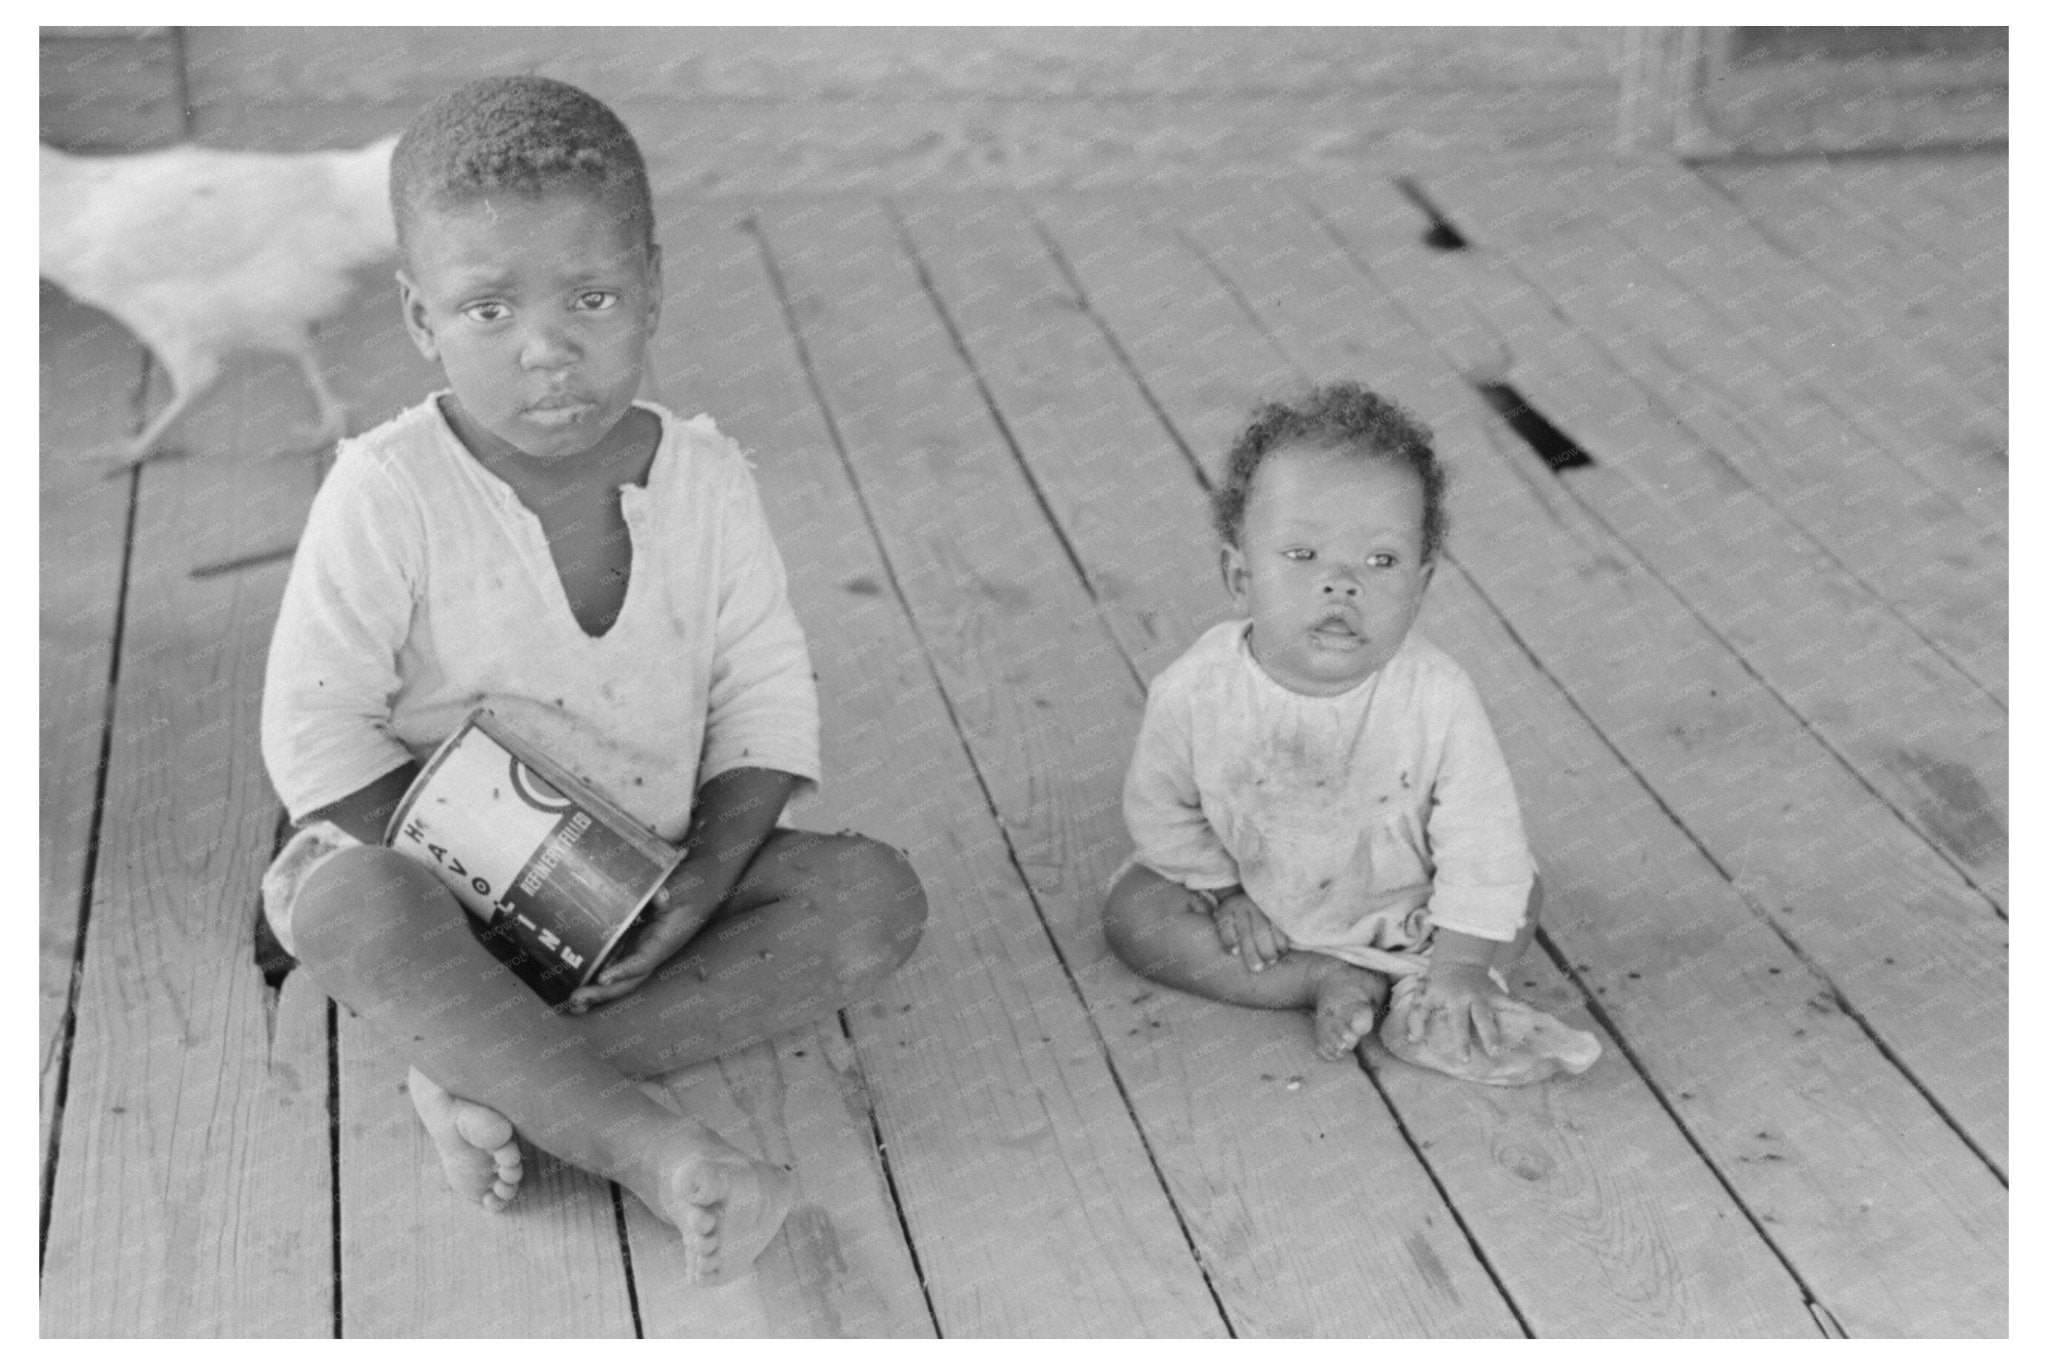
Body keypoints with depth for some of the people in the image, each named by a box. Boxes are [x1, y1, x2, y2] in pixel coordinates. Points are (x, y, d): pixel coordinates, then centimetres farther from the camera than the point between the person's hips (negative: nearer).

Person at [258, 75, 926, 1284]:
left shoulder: (705, 479, -6)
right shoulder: (390, 492, -15)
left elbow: (767, 706, -2)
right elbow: (315, 733, -14)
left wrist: (704, 880, -17)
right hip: (443, 873, -3)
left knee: (878, 897, -18)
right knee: (356, 910, -36)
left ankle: (489, 1071, -26)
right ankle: (655, 1151, -40)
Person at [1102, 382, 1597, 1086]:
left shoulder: (1438, 697, -30)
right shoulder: (1196, 691, -28)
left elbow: (1481, 835, -22)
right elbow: (1161, 808, -10)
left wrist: (1461, 962, -24)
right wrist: (1224, 891, -9)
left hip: (1401, 904, 0)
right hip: (1256, 898, 1)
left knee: (1519, 900, -10)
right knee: (1133, 914, -16)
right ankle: (1328, 983, -18)